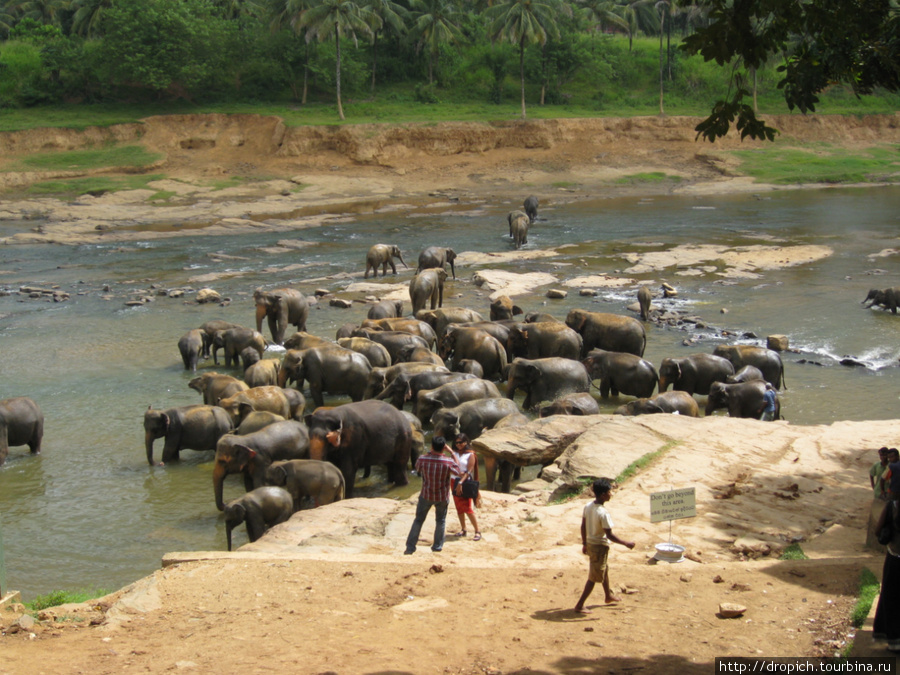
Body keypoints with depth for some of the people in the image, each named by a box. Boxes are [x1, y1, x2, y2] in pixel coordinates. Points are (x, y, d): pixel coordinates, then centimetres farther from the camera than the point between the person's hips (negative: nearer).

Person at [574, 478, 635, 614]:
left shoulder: (588, 506, -3)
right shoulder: (603, 513, -27)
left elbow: (583, 527, 6)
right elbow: (609, 535, -25)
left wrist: (584, 543, 18)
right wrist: (626, 543, -15)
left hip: (590, 544, 9)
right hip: (600, 547, -8)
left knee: (604, 570, 28)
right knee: (594, 577, 3)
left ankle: (608, 596, 47)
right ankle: (579, 605, 7)